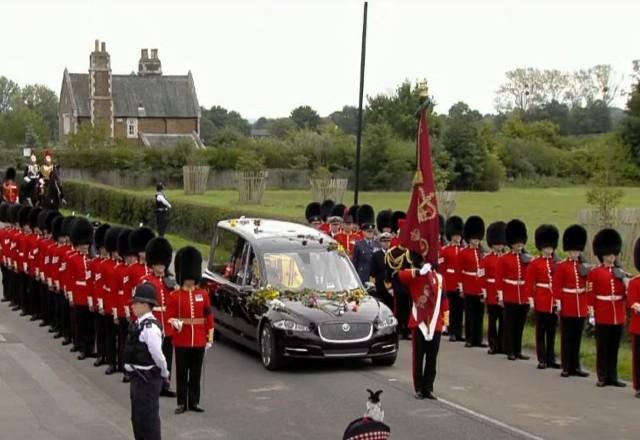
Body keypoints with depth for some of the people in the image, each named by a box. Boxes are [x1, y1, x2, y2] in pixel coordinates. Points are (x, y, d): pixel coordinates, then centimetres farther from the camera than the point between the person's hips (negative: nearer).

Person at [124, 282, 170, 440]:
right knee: (138, 416, 19)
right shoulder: (139, 323, 7)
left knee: (148, 416, -1)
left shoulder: (150, 327, -24)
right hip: (138, 377, 10)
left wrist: (164, 374, -10)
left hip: (148, 379, -10)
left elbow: (158, 355, -25)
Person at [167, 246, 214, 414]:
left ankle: (194, 402, 16)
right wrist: (175, 323, -25)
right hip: (182, 341, -2)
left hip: (199, 341, 2)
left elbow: (209, 316, 7)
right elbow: (170, 316, -3)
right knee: (182, 373, 4)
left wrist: (210, 337, 4)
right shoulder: (175, 296, -1)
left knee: (196, 373, 8)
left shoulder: (203, 294, 5)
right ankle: (182, 403, 10)